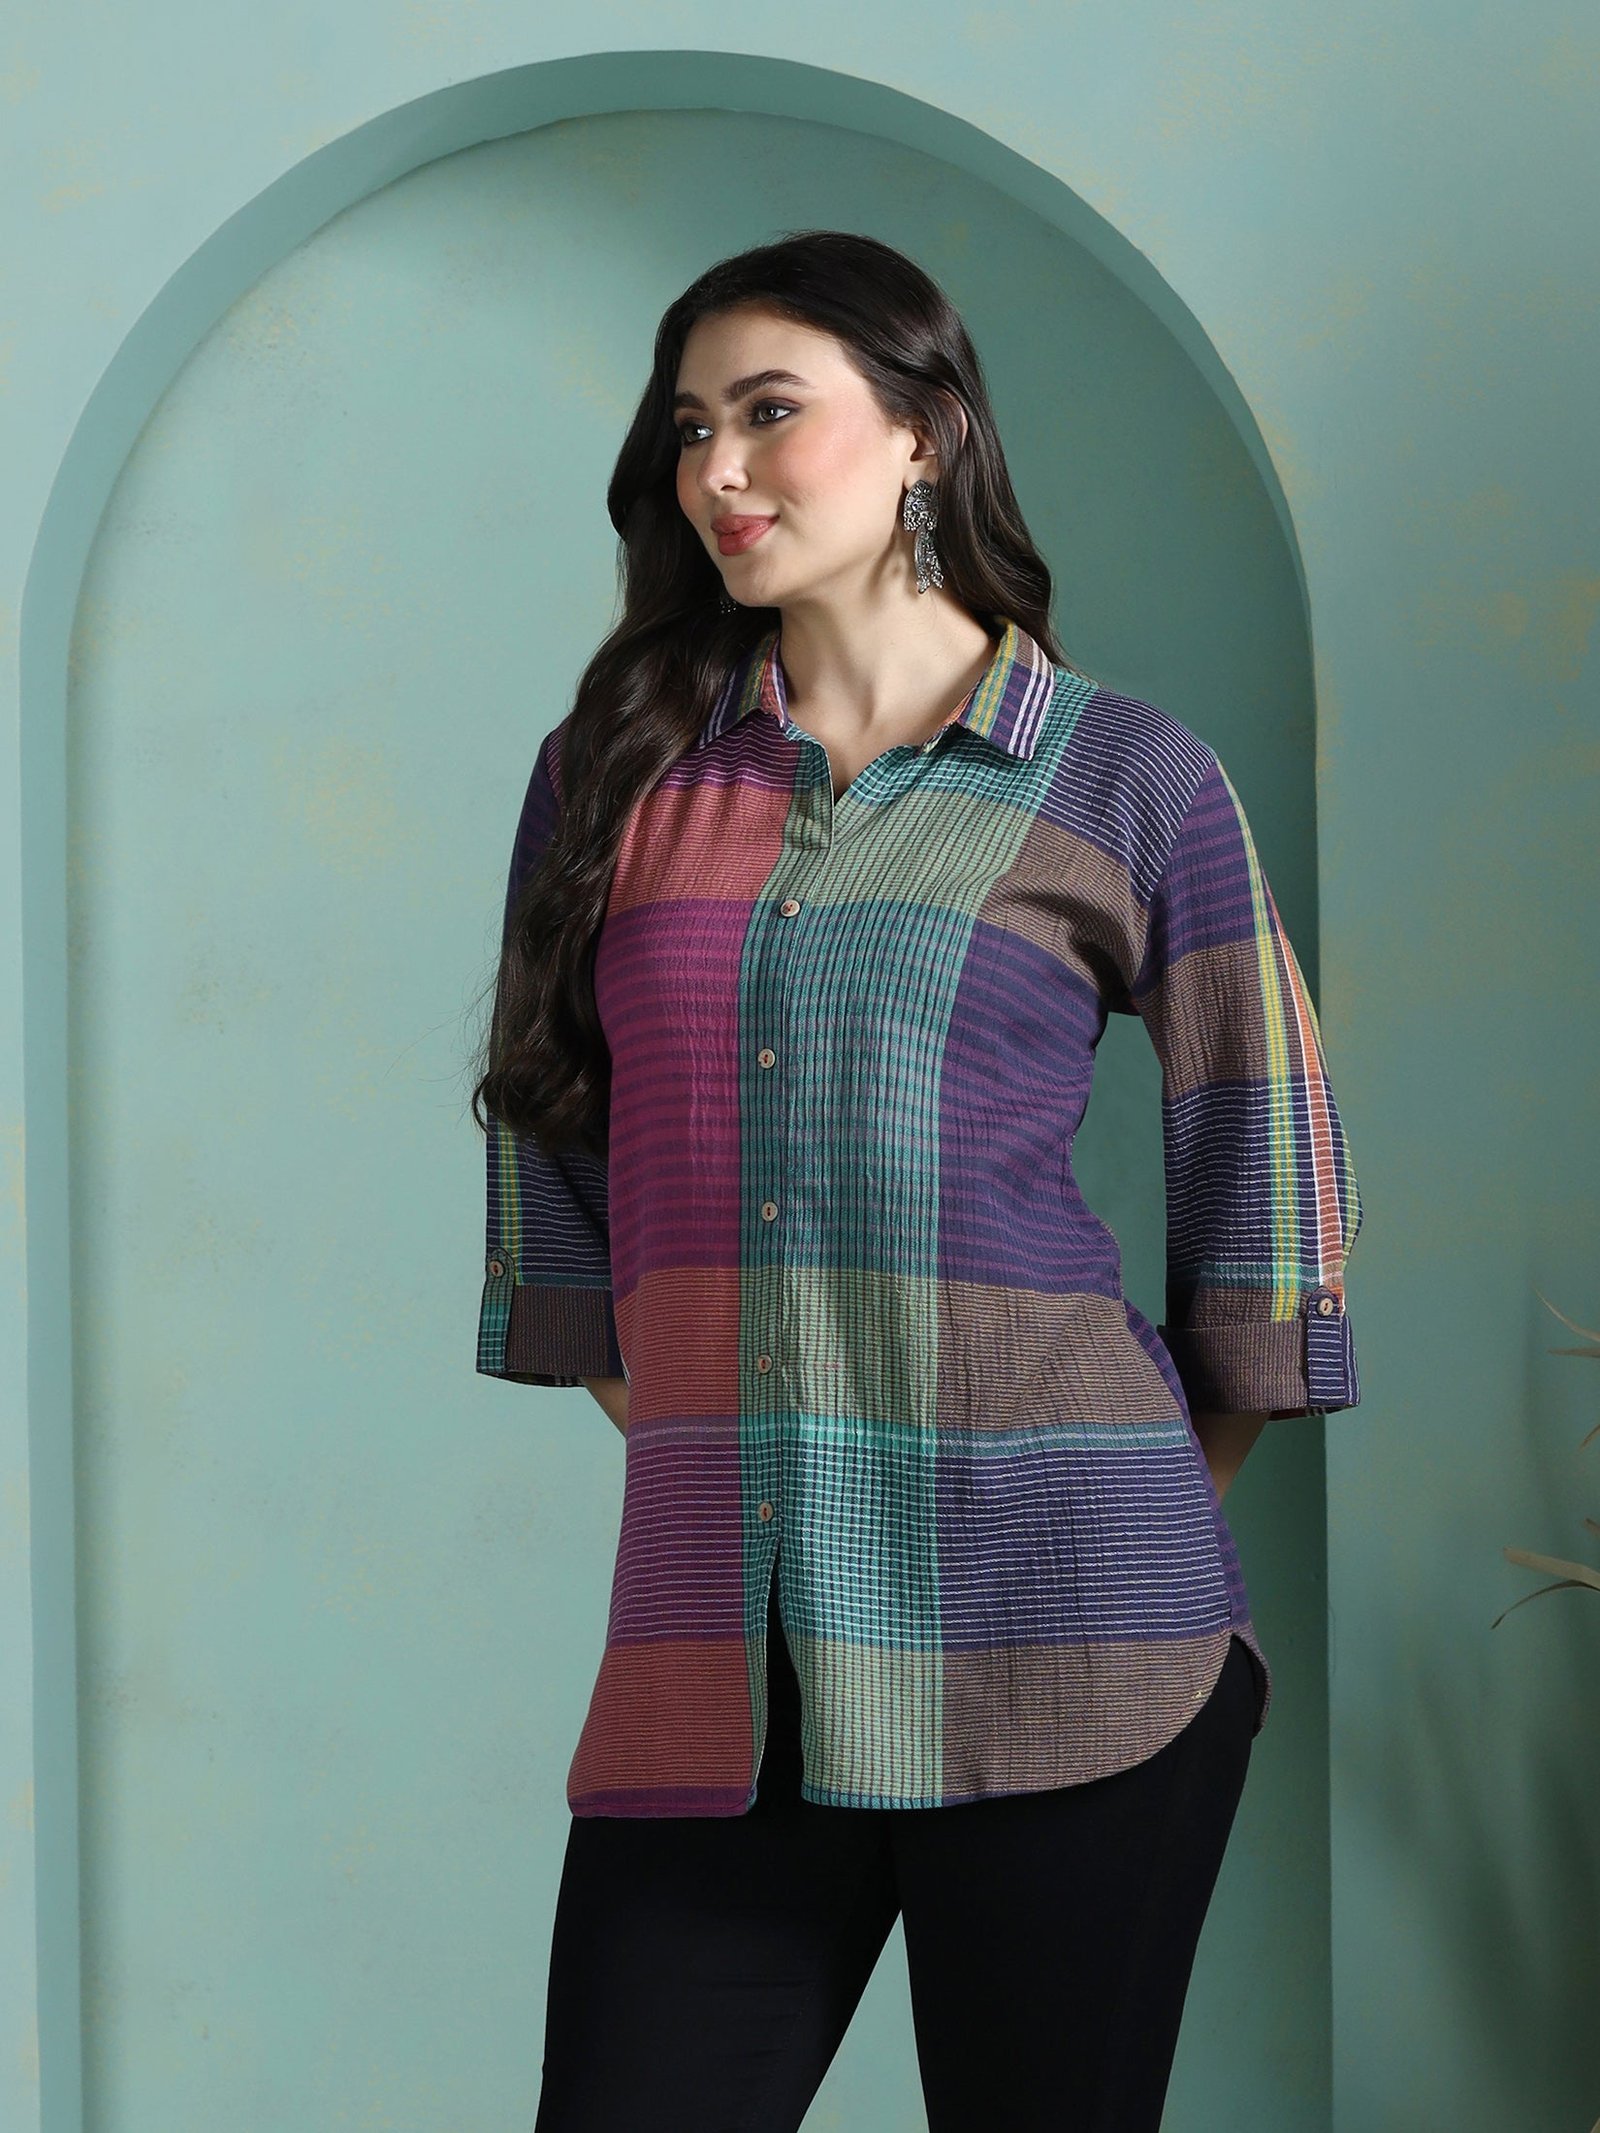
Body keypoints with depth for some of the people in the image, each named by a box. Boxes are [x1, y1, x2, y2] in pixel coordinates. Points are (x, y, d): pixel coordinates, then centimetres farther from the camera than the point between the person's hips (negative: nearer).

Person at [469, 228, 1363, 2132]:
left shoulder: (1131, 781, 4)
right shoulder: (613, 773, 12)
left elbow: (1263, 1169, 8)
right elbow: (553, 1140, 18)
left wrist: (1140, 1527, 9)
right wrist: (693, 1448, 12)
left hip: (1054, 1650, -2)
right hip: (712, 1659, 3)